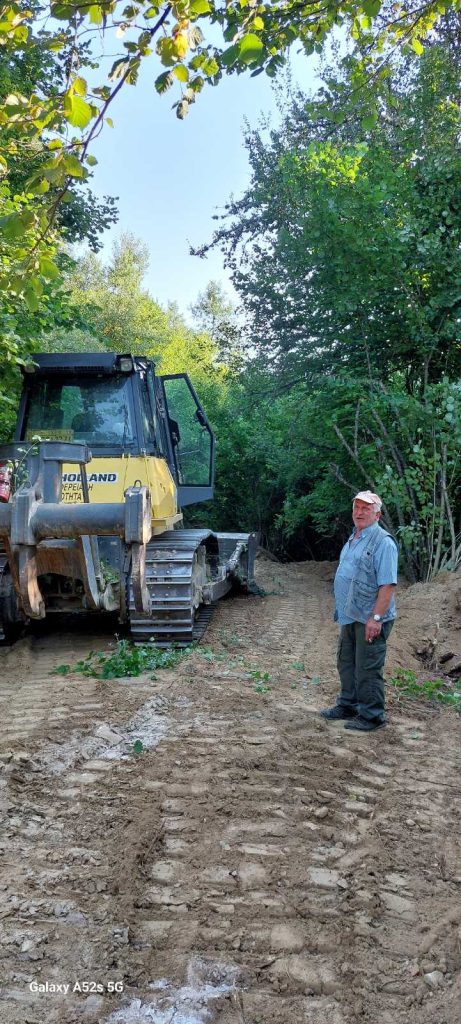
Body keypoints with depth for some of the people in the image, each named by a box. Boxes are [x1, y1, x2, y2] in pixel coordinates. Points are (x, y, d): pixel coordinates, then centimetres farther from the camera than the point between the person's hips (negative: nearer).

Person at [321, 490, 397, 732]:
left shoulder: (383, 542, -15)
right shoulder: (353, 539, 14)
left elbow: (388, 584, -21)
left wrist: (376, 617, -25)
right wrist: (342, 611, 19)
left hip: (370, 619, -9)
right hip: (350, 616, 9)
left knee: (368, 669, -2)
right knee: (347, 664, 18)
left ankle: (371, 716, 10)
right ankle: (348, 705, 32)